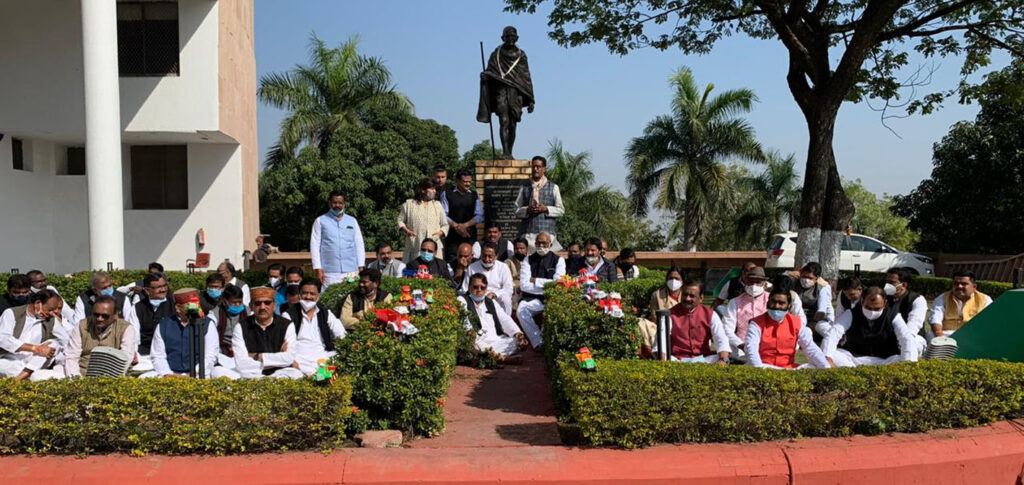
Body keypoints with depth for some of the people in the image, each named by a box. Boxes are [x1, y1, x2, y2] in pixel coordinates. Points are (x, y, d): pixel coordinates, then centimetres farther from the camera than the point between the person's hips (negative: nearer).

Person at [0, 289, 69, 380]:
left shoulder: (50, 320, 9)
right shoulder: (12, 313, -1)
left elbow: (66, 341, -2)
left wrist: (57, 318, -1)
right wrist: (35, 348, -23)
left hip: (34, 364, 4)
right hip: (8, 362, -4)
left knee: (54, 343, -18)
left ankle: (25, 374, -29)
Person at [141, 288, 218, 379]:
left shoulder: (207, 324, 5)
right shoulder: (163, 325, 11)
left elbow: (210, 357, -2)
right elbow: (157, 356, 9)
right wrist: (167, 374, -10)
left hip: (197, 375, -3)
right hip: (170, 373, 3)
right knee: (143, 378, -23)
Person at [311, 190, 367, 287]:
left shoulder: (352, 221, 15)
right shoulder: (320, 221, 8)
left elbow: (359, 245, 14)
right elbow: (315, 246, 4)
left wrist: (361, 267, 4)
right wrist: (318, 268, -5)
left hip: (351, 271, 2)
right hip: (329, 273, -2)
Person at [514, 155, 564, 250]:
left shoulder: (553, 187, 10)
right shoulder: (524, 188, 14)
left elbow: (561, 210, 8)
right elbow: (517, 211, 12)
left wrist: (546, 209, -7)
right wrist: (527, 209, -8)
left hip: (547, 232, -1)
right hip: (527, 234, 1)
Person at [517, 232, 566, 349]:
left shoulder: (558, 260, 7)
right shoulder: (528, 260, 9)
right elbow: (523, 285, -3)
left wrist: (535, 280, -5)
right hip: (532, 299, 1)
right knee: (521, 310, -30)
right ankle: (538, 343, -28)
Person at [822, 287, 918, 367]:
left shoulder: (892, 316, -2)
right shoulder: (851, 315, -3)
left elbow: (907, 339, -14)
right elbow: (833, 334, -15)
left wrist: (909, 363, -34)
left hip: (886, 361, 0)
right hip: (854, 358, 0)